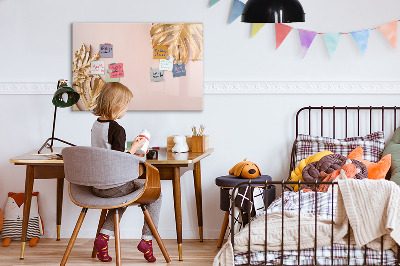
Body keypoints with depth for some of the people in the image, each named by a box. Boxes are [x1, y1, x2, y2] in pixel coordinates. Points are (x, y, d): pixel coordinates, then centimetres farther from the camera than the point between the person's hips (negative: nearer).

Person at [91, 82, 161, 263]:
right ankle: (147, 239, 9)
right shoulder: (117, 129, -19)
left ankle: (104, 236, 18)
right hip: (114, 186, -8)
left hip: (97, 186, 8)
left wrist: (130, 154, 19)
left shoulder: (95, 125, 6)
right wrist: (134, 148, -7)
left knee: (123, 195, 36)